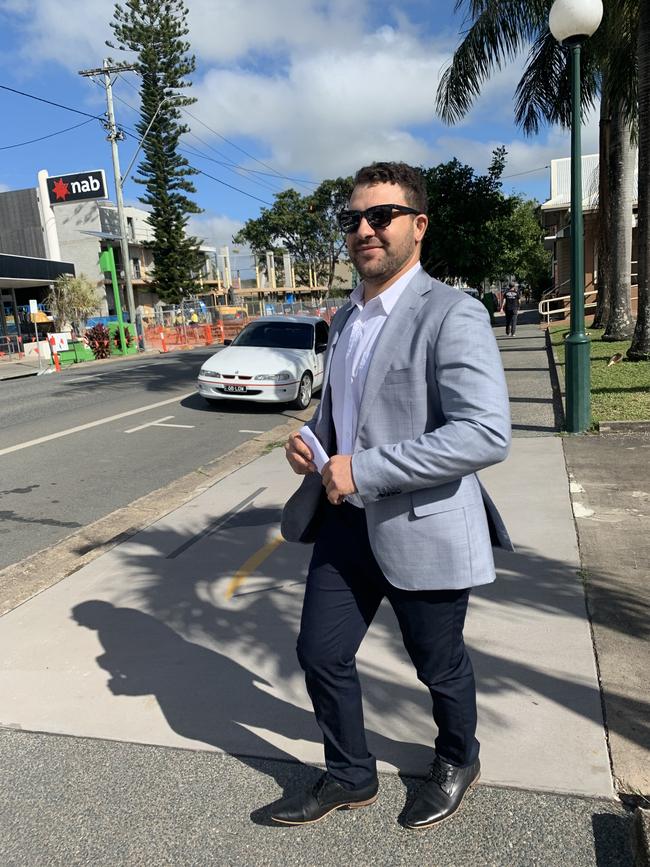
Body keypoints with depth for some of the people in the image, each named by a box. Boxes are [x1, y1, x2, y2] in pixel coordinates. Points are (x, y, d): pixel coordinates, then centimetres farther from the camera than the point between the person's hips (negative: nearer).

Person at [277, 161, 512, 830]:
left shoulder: (451, 316, -16)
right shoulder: (346, 318, 10)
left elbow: (487, 434, -27)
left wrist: (364, 469, -25)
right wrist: (311, 439, 1)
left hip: (421, 528, -7)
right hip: (345, 519, 7)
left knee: (439, 667, 16)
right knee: (320, 654, 14)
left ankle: (456, 763, 48)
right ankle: (350, 776, 40)